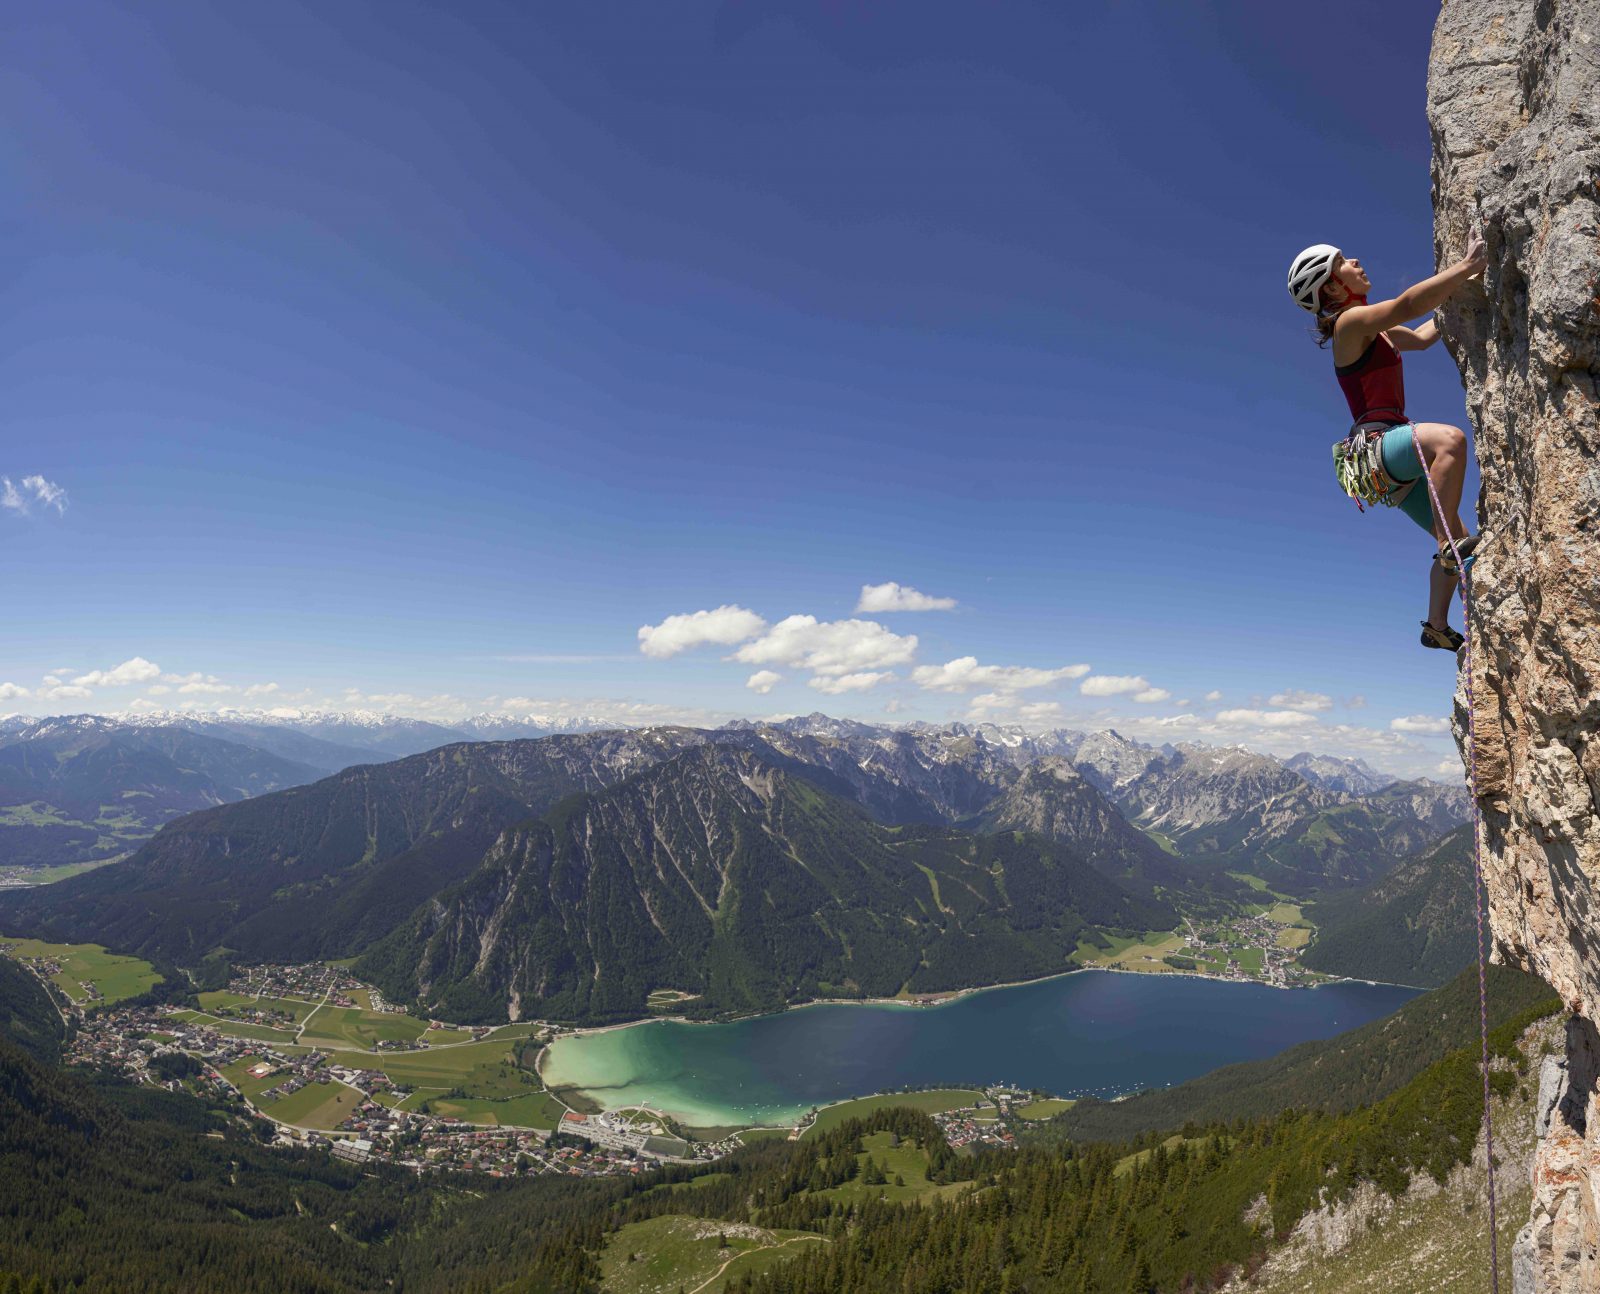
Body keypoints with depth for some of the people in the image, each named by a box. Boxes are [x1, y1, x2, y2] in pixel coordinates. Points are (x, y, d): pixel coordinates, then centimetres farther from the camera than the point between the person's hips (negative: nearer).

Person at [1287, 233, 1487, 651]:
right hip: (1377, 444, -10)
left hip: (1392, 458, 10)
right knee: (1449, 438, -39)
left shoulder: (1374, 330, 20)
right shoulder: (1350, 322, -8)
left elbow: (1423, 337, 30)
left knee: (1457, 540, 13)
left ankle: (1436, 626, 24)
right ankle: (1450, 547, -31)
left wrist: (1460, 285, 24)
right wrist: (1468, 266, -22)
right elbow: (1407, 304, -23)